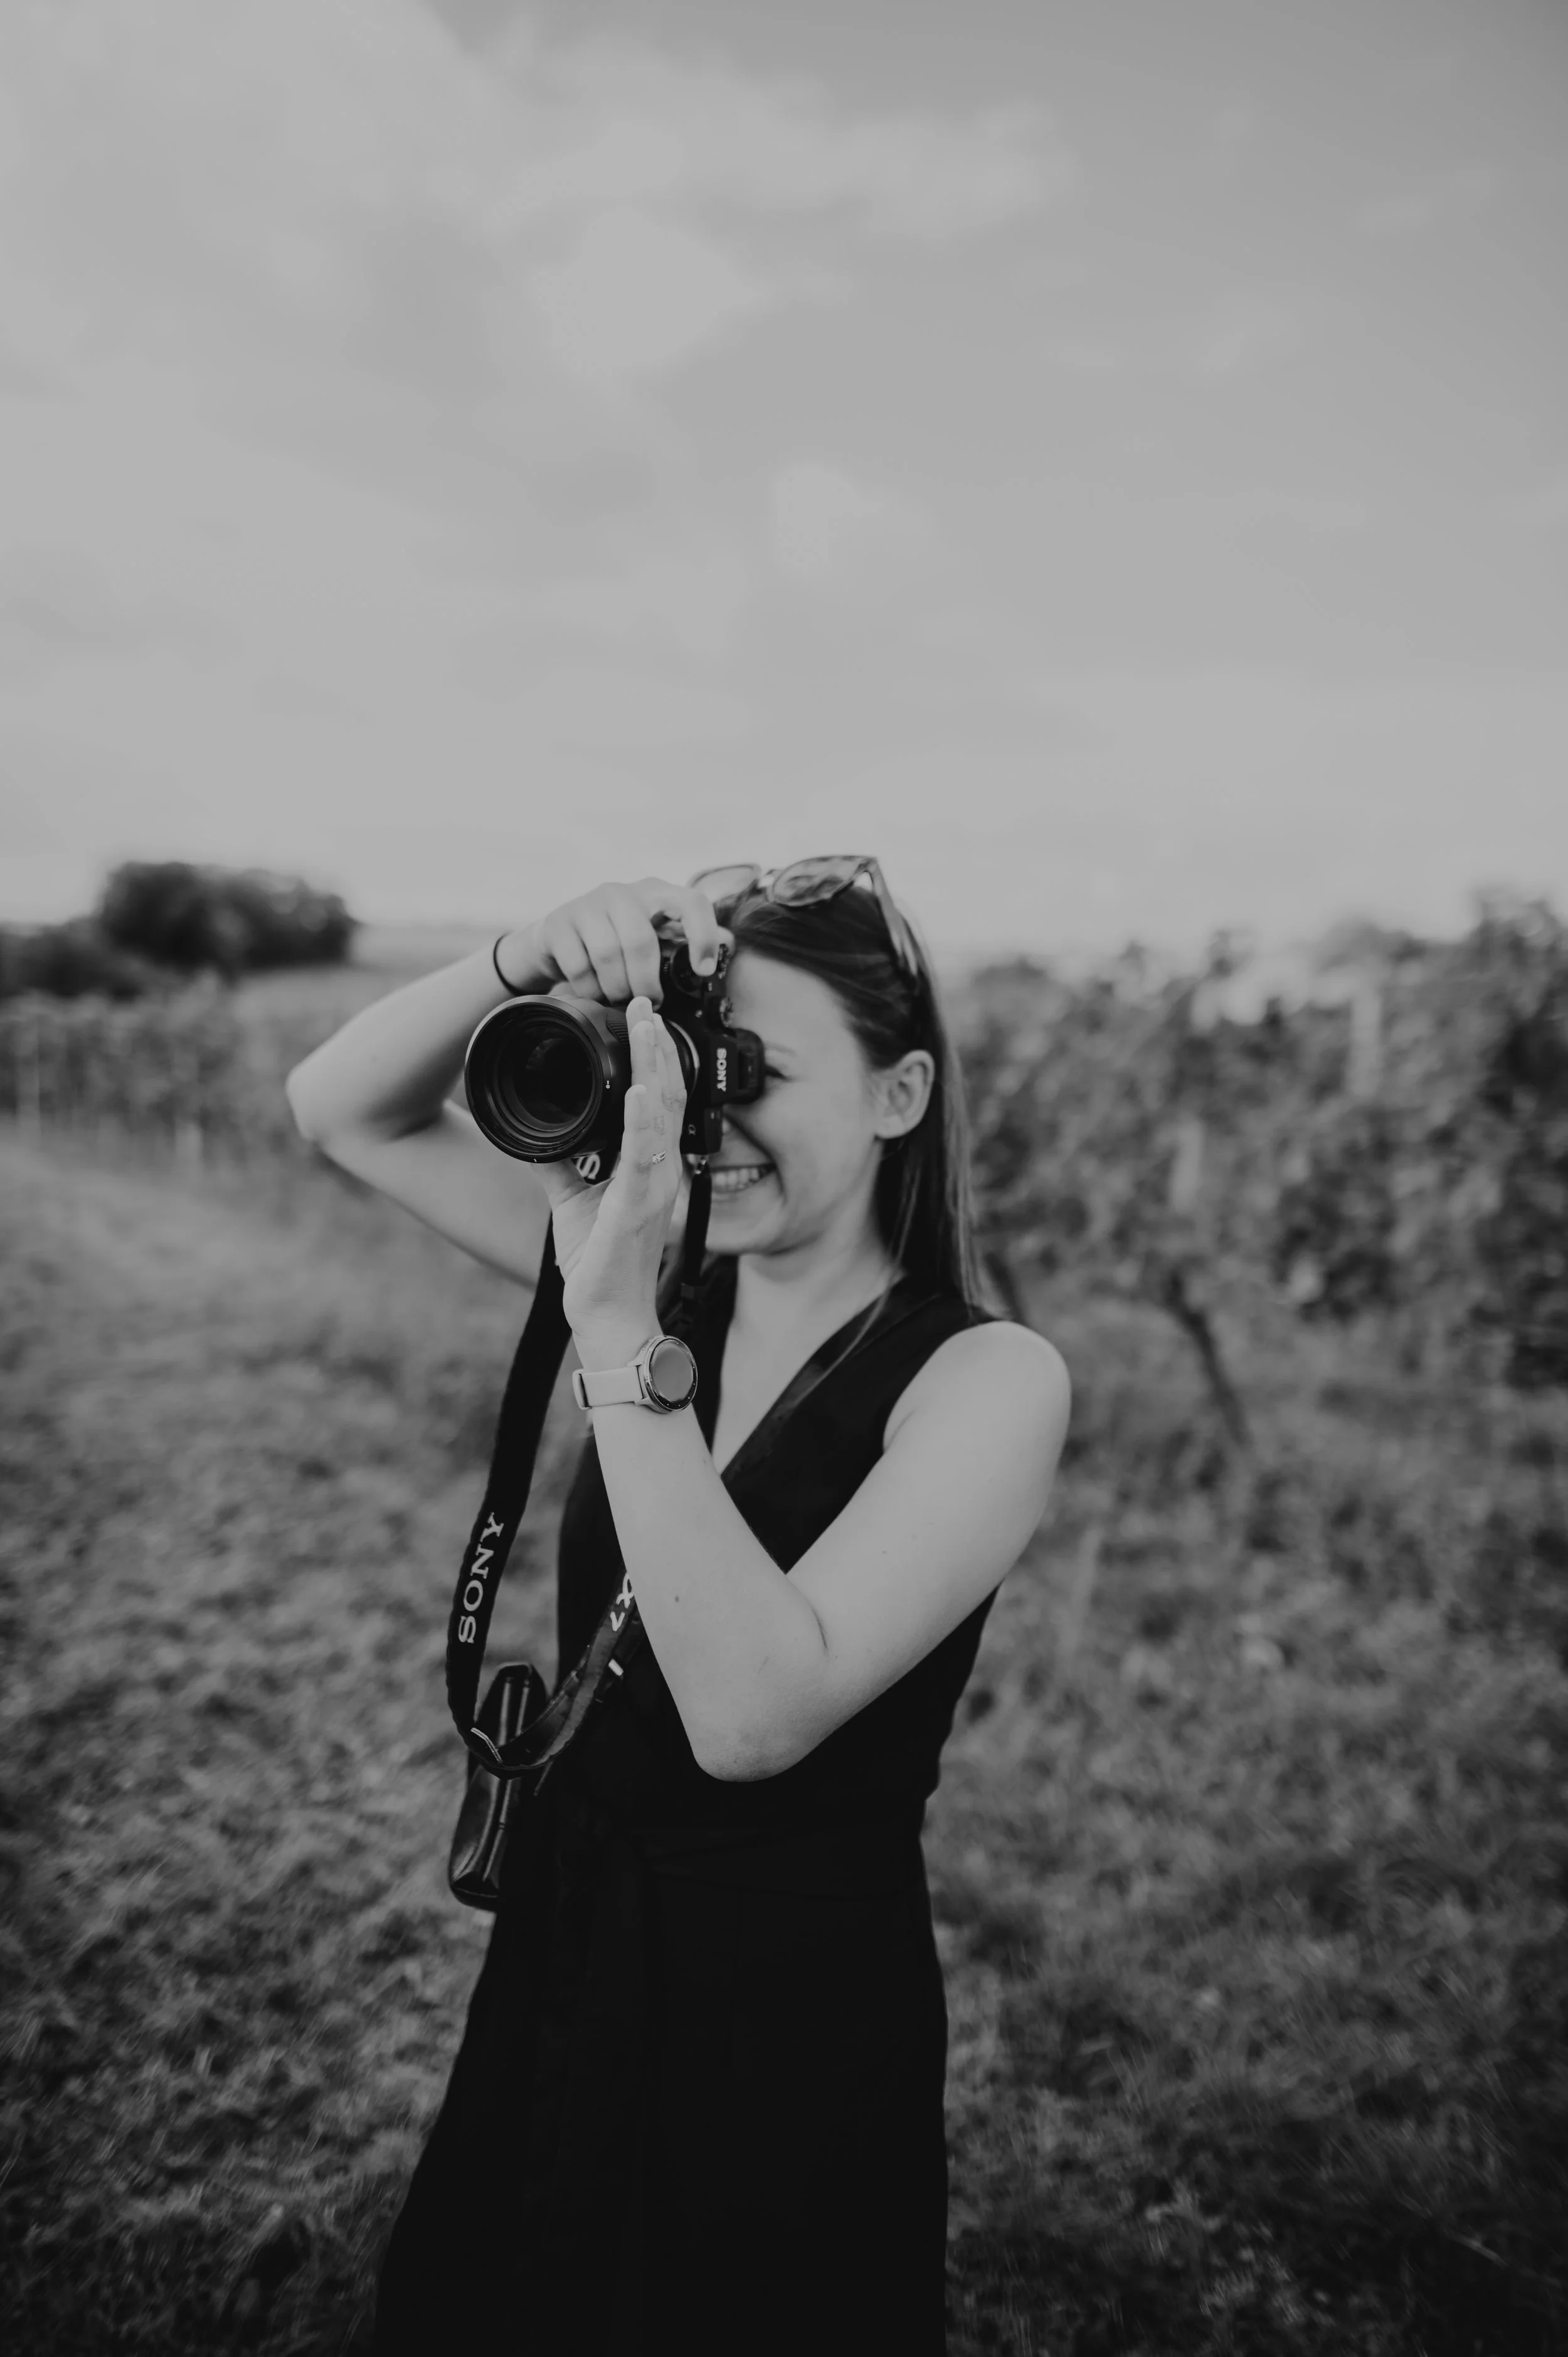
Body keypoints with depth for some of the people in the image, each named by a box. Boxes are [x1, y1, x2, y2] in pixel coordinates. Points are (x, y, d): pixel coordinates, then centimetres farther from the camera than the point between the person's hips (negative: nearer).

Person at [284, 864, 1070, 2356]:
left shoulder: (989, 1379, -19)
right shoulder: (672, 1283, -4)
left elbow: (753, 1712, -32)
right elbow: (343, 1112, -4)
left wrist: (609, 1319, -34)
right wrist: (533, 964, -22)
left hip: (789, 2021, -5)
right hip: (555, 1962, 6)